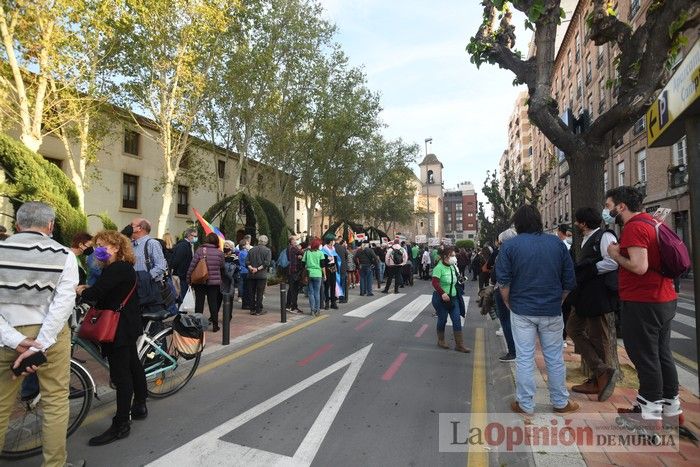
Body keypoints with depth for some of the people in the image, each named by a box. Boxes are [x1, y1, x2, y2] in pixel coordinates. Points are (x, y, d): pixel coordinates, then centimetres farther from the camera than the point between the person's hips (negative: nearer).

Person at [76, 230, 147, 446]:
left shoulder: (116, 269, -19)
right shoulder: (123, 267, 13)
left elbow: (96, 293, -27)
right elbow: (105, 292, 13)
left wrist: (81, 291, -7)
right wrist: (88, 289, -3)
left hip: (120, 328, -11)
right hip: (127, 325, 11)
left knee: (120, 373, -6)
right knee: (133, 364, 19)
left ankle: (121, 424, 2)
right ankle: (139, 407, 34)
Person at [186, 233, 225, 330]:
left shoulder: (199, 250, -6)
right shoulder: (219, 253, -3)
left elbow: (192, 266, -7)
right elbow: (222, 267, 5)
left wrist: (189, 279, 1)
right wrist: (220, 278, 21)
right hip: (214, 282, 1)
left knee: (199, 302, 10)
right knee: (213, 303, 9)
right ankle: (215, 325, 13)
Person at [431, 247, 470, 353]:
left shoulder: (453, 267, 5)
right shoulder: (439, 267, -17)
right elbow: (435, 282, -29)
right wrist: (443, 293, -39)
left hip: (453, 297, 6)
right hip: (441, 298, -6)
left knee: (457, 320, 3)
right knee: (442, 320, 8)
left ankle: (459, 345, 10)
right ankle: (441, 341, 29)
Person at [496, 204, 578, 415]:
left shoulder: (510, 245, -7)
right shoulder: (557, 243, 2)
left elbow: (503, 282, -9)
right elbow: (569, 281, 5)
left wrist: (510, 305, 5)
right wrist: (557, 302, 16)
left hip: (522, 310, -2)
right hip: (551, 311, 3)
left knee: (524, 359, 5)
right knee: (554, 358, 15)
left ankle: (525, 405, 15)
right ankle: (561, 402, 29)